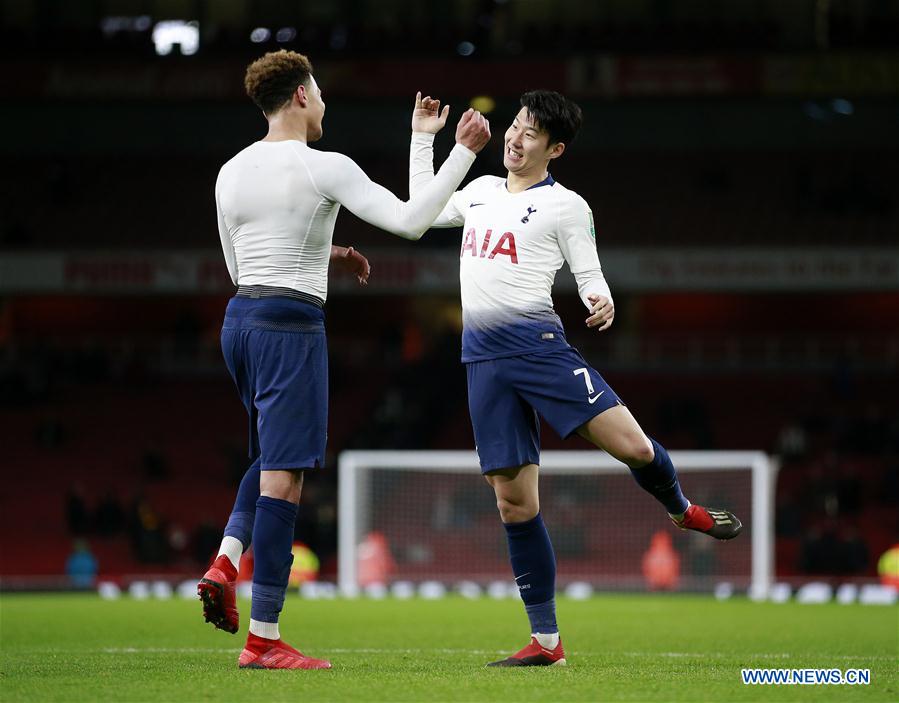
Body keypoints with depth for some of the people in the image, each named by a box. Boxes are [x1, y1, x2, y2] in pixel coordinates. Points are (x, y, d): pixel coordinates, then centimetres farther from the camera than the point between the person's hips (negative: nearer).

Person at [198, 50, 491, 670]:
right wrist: (464, 152, -7)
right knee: (283, 477, -6)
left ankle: (226, 563, 2)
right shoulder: (324, 169, -10)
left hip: (240, 317, 7)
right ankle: (263, 639, -7)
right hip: (291, 324, -7)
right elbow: (411, 221, -14)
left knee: (271, 458, 26)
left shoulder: (231, 173, 11)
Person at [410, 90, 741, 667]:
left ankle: (681, 509, 18)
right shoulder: (481, 190, 20)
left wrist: (602, 303, -21)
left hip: (538, 343, -4)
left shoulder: (565, 206, 3)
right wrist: (423, 140, 33)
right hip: (482, 356, 4)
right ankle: (546, 641, 6)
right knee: (515, 504, 0)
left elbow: (591, 277, 1)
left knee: (632, 446, -18)